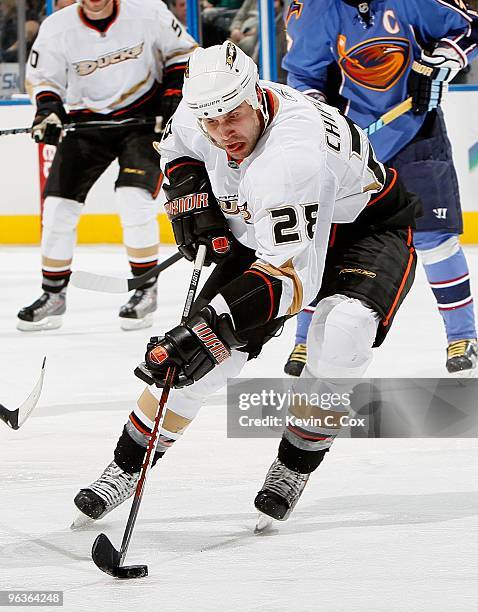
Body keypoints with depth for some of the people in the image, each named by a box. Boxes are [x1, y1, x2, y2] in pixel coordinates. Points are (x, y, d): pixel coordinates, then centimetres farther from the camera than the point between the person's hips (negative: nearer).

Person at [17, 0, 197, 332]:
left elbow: (183, 52, 1)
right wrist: (49, 110, -17)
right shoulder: (57, 28, -11)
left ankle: (146, 289, -4)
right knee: (59, 204, -4)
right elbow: (41, 78, 1)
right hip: (87, 119, 3)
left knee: (134, 196, -20)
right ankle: (53, 296, 10)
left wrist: (174, 97, -9)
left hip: (144, 114, -3)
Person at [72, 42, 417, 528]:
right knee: (211, 347, -8)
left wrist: (212, 323, -51)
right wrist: (190, 197, -7)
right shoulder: (198, 114, -19)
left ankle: (295, 466, -13)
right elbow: (177, 144, 10)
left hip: (366, 228, -6)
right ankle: (125, 469, 6)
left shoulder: (292, 156, -42)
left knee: (343, 329, -34)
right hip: (264, 234, 6)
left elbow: (290, 275, -46)